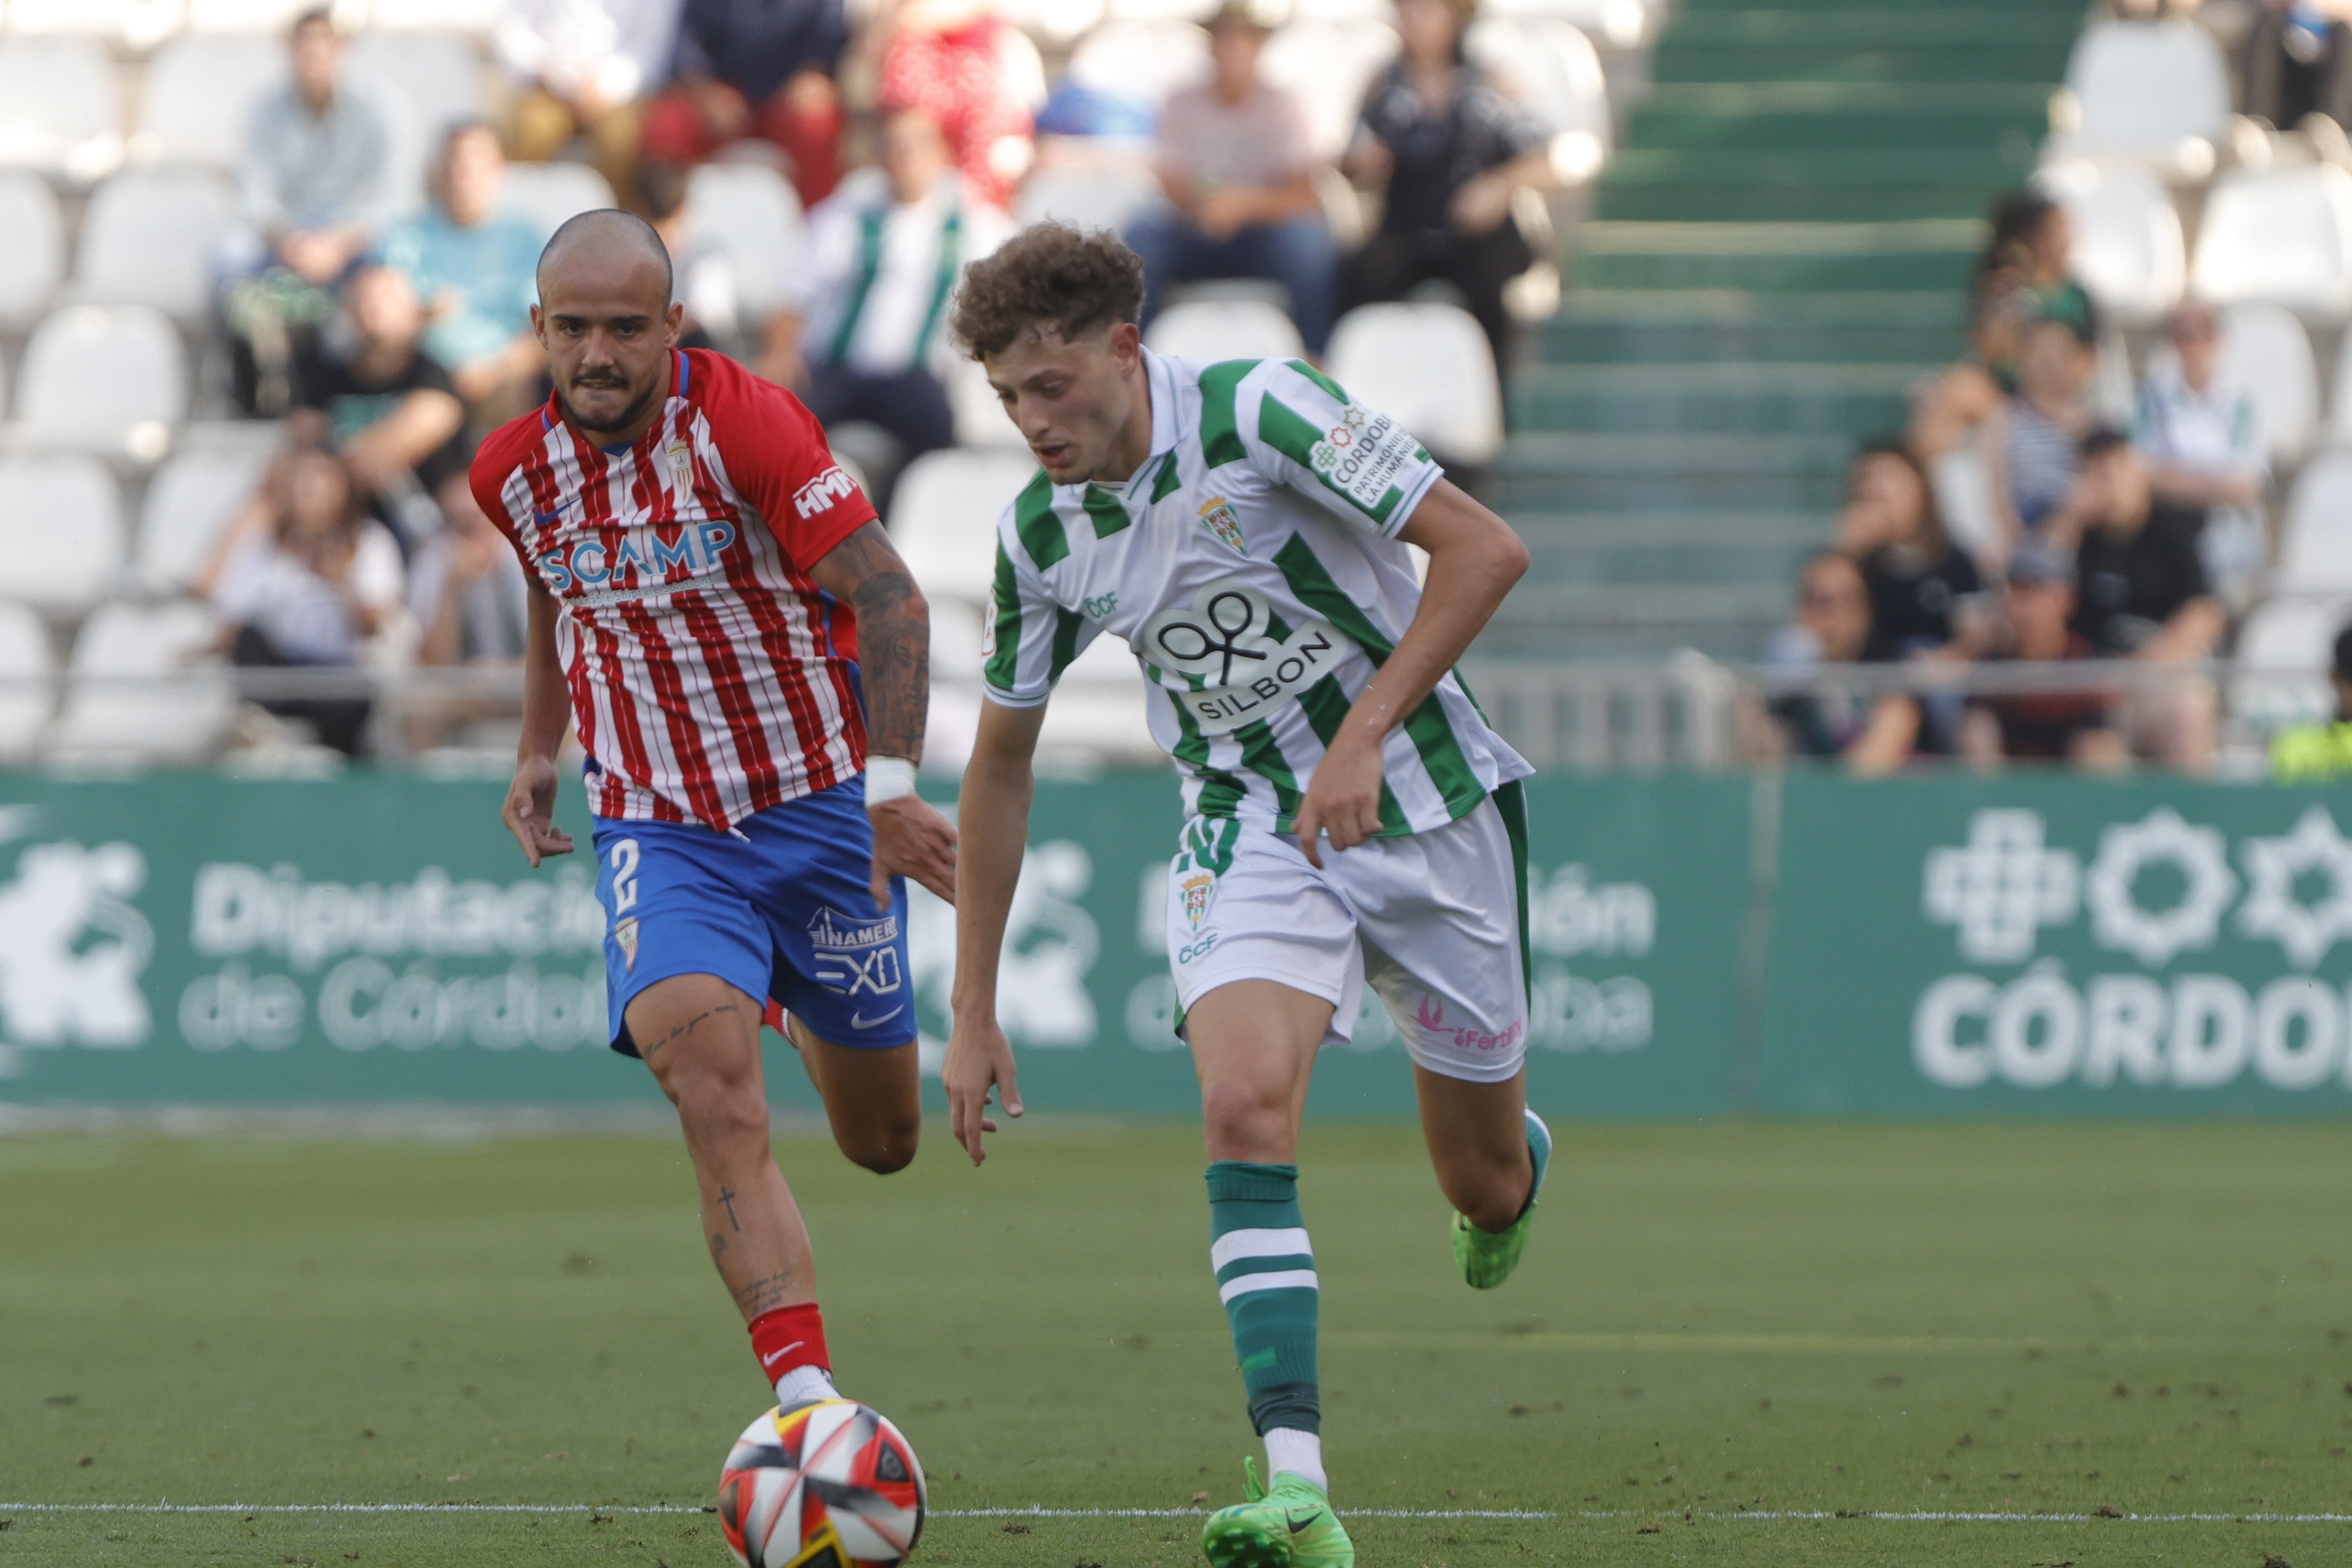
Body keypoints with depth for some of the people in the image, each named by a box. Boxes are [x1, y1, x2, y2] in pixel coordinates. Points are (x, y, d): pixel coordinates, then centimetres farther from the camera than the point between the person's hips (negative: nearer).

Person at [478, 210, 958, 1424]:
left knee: (883, 1142, 14)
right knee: (715, 1097, -25)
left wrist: (891, 784, -31)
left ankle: (801, 1011, 51)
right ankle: (808, 1401, -31)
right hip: (656, 832, 1)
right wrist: (539, 752, 19)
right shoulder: (512, 469, -2)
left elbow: (888, 597, -22)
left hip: (818, 810, -1)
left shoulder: (746, 423, -18)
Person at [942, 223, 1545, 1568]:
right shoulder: (1040, 534, -3)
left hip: (1426, 805, -3)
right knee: (1244, 1107, -26)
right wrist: (974, 1012, 7)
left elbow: (1486, 549, -21)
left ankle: (1517, 1160, 52)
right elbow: (1002, 761, 9)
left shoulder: (1257, 413, -19)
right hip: (1251, 836, 3)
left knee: (1485, 1190, 9)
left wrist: (1365, 731, -28)